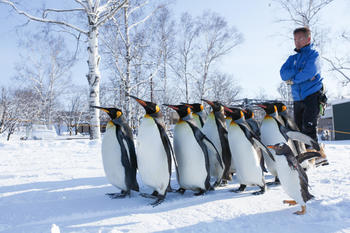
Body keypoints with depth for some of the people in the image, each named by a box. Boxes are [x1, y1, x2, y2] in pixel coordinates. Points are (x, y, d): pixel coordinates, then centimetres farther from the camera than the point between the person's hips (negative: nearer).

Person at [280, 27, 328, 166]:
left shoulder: (314, 54, 4)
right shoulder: (292, 58, 20)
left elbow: (309, 72, -16)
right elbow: (283, 73, 1)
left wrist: (293, 79, -4)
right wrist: (301, 73, -12)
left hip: (312, 96, -6)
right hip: (298, 99, 6)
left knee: (308, 128, -17)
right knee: (299, 130, 3)